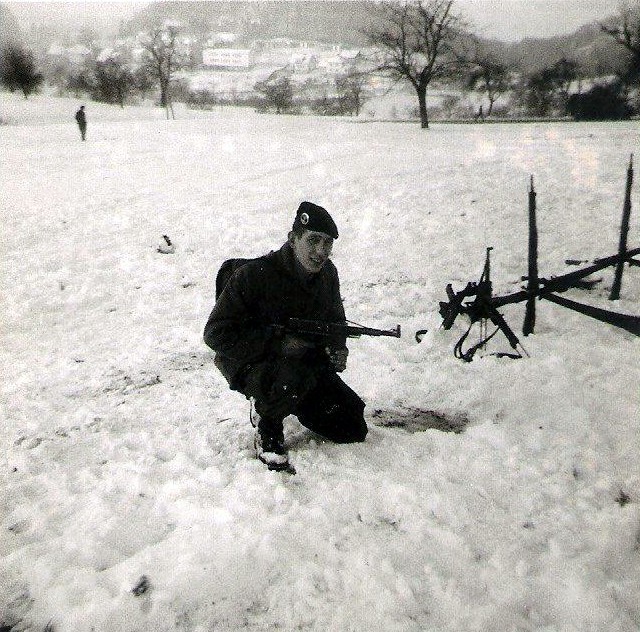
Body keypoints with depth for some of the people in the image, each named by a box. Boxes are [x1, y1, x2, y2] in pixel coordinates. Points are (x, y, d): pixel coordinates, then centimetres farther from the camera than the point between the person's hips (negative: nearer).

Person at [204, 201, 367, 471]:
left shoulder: (326, 272, -3)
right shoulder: (254, 275, -24)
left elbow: (335, 318, 17)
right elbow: (216, 333, -24)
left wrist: (337, 347, -5)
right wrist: (279, 342, -29)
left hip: (307, 360, 6)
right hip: (249, 365, -6)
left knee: (353, 430, 3)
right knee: (296, 379, -41)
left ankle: (296, 405, 26)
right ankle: (266, 423, -7)